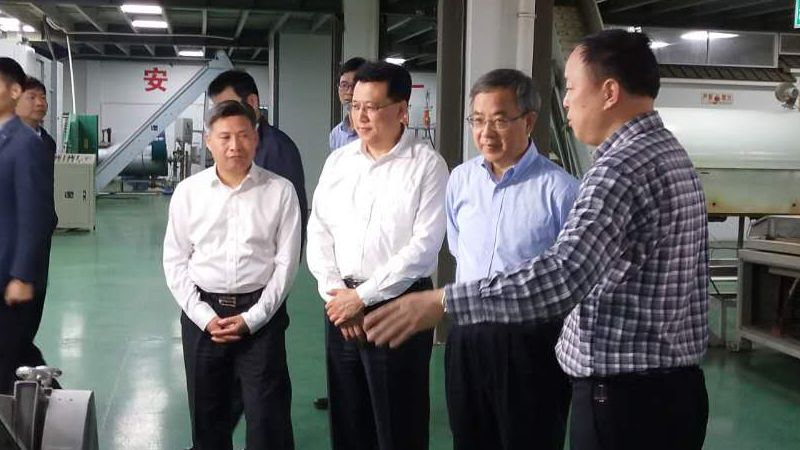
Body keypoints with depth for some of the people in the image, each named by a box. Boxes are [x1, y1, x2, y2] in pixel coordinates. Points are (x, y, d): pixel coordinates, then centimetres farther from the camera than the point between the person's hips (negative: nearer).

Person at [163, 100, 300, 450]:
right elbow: (175, 262, 3)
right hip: (202, 313, 2)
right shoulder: (188, 191, 2)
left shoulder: (280, 191, -2)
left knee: (267, 416, 0)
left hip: (260, 313, -2)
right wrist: (204, 316, -7)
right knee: (206, 415, 14)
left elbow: (286, 262, -3)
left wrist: (252, 318, -9)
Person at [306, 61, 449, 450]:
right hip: (341, 305, 5)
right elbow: (318, 229, 8)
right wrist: (334, 292, -4)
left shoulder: (427, 165, -8)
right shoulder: (338, 160, 8)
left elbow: (424, 245, -14)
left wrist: (362, 296, -13)